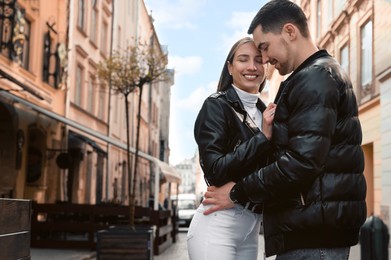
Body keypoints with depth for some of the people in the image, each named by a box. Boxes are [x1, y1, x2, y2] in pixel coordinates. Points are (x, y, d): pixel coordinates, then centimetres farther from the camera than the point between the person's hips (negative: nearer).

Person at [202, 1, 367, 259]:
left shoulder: (314, 78, -12)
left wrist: (238, 192, -12)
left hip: (313, 230, -10)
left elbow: (302, 161, -22)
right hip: (319, 227, 10)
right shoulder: (328, 74, 21)